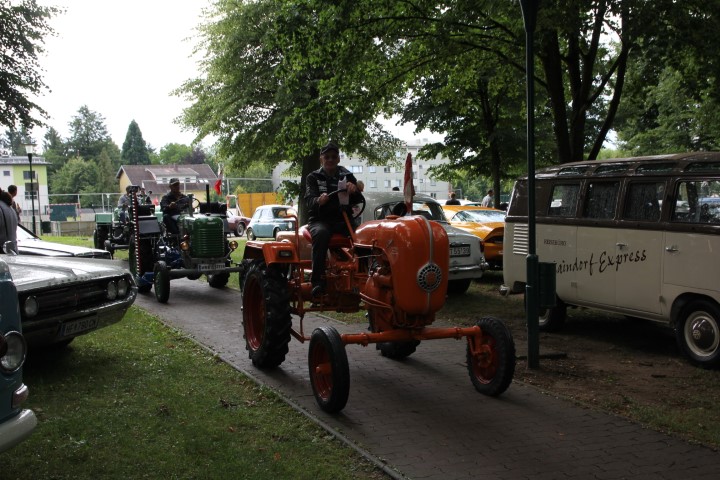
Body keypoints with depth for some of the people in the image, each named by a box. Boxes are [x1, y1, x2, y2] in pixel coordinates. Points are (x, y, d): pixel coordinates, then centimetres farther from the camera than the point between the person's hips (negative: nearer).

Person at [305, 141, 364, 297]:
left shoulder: (347, 176, 16)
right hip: (320, 220, -2)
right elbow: (309, 201, -5)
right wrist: (318, 201, -30)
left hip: (343, 220, 2)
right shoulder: (313, 178, 11)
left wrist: (354, 190, -19)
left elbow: (359, 201, 5)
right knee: (320, 233, -38)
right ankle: (318, 281, -39)